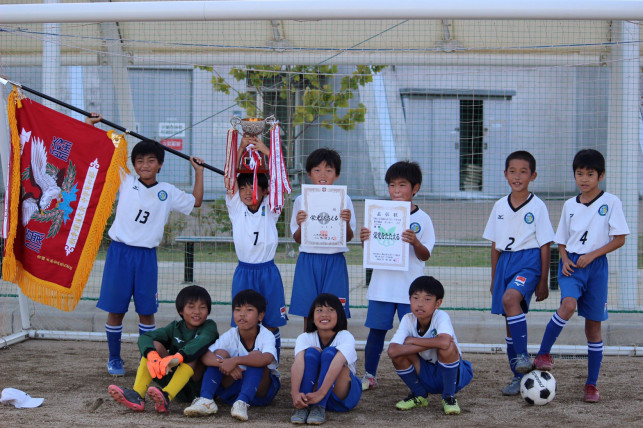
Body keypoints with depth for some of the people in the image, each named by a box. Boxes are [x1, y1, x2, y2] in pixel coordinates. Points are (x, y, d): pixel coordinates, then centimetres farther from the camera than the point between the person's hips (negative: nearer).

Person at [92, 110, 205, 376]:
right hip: (120, 253, -1)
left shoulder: (168, 193, 7)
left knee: (146, 311, 6)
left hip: (147, 256, 1)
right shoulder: (125, 183, 3)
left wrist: (199, 172, 15)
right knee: (115, 310, 4)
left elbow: (196, 201, 19)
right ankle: (114, 359, 18)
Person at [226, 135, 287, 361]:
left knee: (271, 324, 6)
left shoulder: (270, 210, 0)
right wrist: (241, 149, -13)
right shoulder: (236, 209, 2)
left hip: (268, 272, 0)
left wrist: (265, 150, -13)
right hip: (243, 272, 1)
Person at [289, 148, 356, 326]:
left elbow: (348, 238, 4)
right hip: (308, 260, 1)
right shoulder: (301, 201, 5)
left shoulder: (344, 200, 3)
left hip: (334, 262, -1)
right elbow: (297, 239, 7)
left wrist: (347, 222, -16)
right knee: (308, 315, 4)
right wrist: (300, 224, -13)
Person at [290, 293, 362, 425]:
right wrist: (295, 393, -48)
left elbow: (338, 363, -34)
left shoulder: (346, 337, -15)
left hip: (343, 396, -2)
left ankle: (319, 408, -35)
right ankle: (302, 406, -34)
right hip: (311, 394, 2)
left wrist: (320, 393, -49)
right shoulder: (304, 338, -8)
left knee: (330, 352, -26)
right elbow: (298, 363, -28)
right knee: (312, 351, -24)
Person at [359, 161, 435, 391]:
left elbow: (425, 256, -3)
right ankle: (369, 375, 18)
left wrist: (415, 242, -23)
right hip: (382, 284, 2)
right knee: (377, 330, 6)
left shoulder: (422, 219, 0)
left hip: (410, 287, -2)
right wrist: (364, 240, -11)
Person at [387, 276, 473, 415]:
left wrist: (413, 340, -29)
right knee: (399, 353, -21)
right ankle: (419, 396, 5)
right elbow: (392, 351, -29)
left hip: (452, 373, -4)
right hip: (426, 376, 4)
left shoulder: (441, 317, -22)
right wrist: (432, 344, -31)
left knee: (447, 347, -33)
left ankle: (449, 397, -11)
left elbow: (444, 342, -45)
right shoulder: (408, 320, -13)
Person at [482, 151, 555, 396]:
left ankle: (523, 356, -26)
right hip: (505, 261, 6)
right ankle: (519, 377, 13)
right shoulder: (500, 206, 9)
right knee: (509, 320, 6)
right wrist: (494, 279, 14)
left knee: (510, 298, -32)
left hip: (529, 261, -6)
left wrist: (543, 282, -5)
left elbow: (545, 246, -3)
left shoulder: (537, 207, -4)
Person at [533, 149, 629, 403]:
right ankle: (543, 354, -16)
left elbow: (619, 239, -3)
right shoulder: (570, 205, 9)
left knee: (593, 325, 3)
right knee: (568, 304, -29)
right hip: (571, 264, 1)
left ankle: (591, 384, 12)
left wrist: (592, 255, -12)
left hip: (596, 266, -1)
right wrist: (565, 259, -4)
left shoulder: (610, 202, -1)